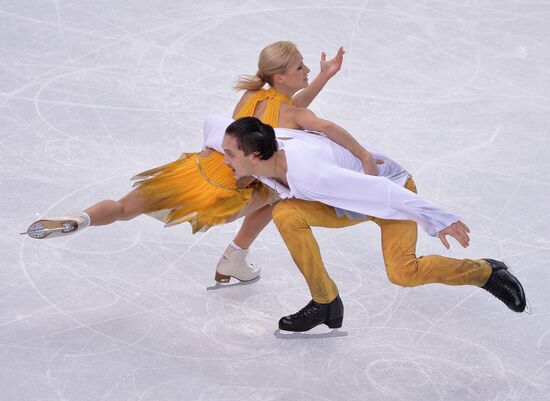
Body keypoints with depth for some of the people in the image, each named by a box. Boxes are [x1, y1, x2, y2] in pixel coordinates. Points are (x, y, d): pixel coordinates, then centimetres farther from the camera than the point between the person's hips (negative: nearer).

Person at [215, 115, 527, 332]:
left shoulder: (308, 174, -41)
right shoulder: (262, 149, -19)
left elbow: (380, 190, -37)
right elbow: (215, 124, 1)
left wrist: (438, 220, -31)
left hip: (391, 187, -7)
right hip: (349, 202, 7)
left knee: (402, 273, -24)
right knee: (287, 215, -16)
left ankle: (485, 272, 2)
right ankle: (325, 303, -2)